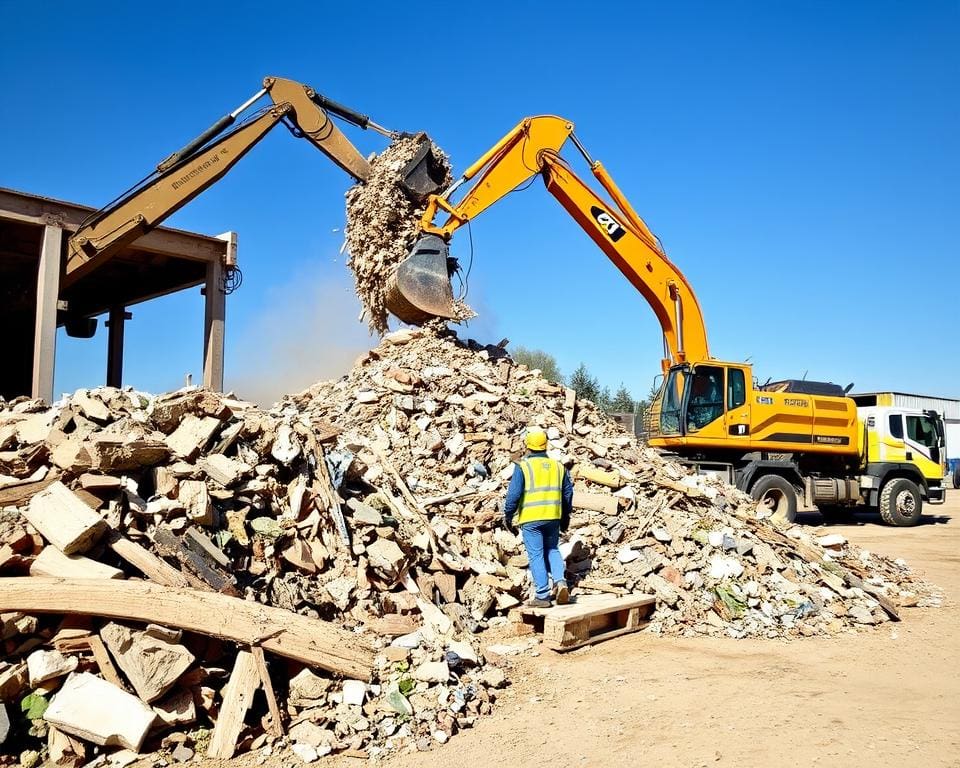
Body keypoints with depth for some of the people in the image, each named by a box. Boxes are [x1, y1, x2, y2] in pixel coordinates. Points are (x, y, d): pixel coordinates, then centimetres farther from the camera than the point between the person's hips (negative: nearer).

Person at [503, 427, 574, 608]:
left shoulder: (523, 466, -6)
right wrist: (565, 516, 24)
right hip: (553, 517, 4)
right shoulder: (558, 466, 9)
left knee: (536, 555, 2)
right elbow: (568, 492, 14)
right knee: (552, 550, 20)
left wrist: (508, 516, 2)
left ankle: (542, 596, 3)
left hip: (531, 519, -4)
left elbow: (513, 494, -10)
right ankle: (560, 581, 0)